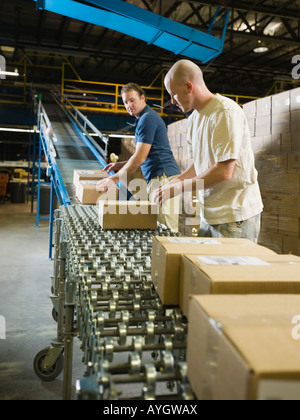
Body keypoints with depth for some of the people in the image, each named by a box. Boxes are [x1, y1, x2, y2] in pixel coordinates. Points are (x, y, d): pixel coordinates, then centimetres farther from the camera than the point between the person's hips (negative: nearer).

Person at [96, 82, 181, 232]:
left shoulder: (147, 118, -8)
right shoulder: (145, 118, 25)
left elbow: (140, 158, -15)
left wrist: (115, 178, -9)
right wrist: (121, 165, 20)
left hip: (163, 177, -11)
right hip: (157, 177, 11)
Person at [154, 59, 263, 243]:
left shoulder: (225, 112, -16)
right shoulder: (194, 118, 12)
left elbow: (223, 171, -22)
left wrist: (178, 188, -15)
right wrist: (172, 183, 4)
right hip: (210, 214, 8)